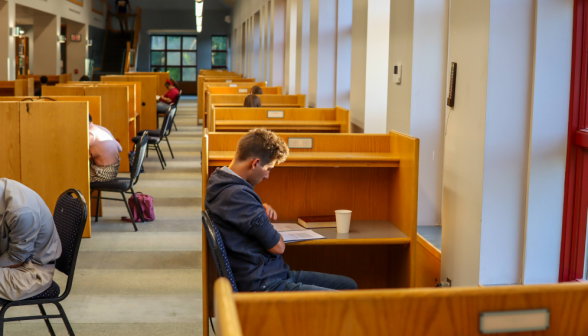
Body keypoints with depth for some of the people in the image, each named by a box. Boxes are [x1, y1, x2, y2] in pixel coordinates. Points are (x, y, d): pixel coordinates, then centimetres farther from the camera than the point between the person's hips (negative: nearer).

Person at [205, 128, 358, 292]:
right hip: (263, 284, -11)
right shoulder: (236, 195, -23)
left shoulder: (221, 181, 10)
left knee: (349, 285, 11)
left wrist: (262, 209, 9)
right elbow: (278, 246, -19)